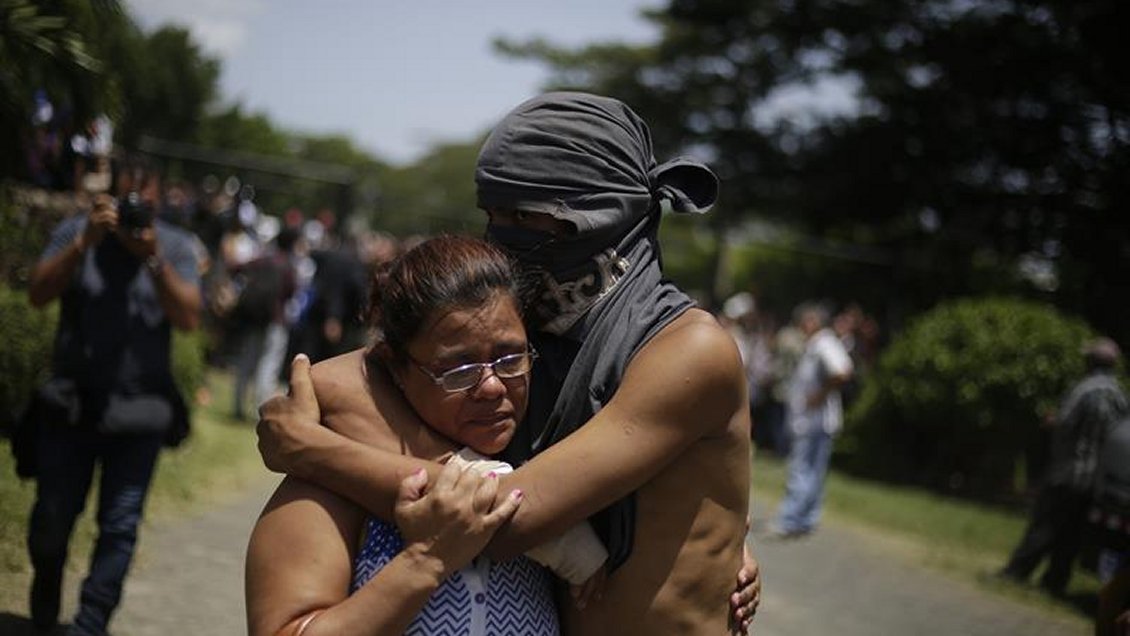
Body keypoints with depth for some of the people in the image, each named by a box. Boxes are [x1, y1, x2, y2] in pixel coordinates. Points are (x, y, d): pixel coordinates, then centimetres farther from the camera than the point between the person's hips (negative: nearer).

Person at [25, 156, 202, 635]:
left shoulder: (175, 246, 1)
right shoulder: (77, 231, 1)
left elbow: (188, 318, -10)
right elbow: (38, 294, -9)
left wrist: (154, 259, -22)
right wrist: (84, 243, -20)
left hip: (138, 411, 0)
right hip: (71, 402, 0)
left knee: (119, 526, -4)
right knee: (52, 518, 6)